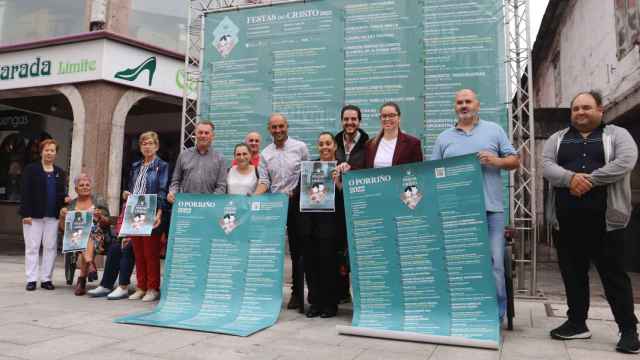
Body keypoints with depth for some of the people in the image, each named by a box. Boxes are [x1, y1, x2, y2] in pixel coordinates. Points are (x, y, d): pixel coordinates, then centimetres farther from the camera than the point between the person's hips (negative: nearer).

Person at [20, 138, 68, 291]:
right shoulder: (31, 169, 2)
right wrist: (26, 214, -12)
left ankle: (46, 279, 10)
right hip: (34, 215, -3)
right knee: (32, 247, 2)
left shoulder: (60, 173, 14)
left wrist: (66, 199, -6)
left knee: (50, 247, 3)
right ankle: (31, 279, 7)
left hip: (53, 216, 3)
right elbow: (25, 192, -4)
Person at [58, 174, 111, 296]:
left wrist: (101, 216, -13)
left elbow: (108, 224, 7)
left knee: (88, 238, -36)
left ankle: (81, 279, -33)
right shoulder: (71, 205, 18)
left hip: (96, 236, -2)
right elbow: (63, 228, 15)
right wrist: (62, 216, -3)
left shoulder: (99, 201, 14)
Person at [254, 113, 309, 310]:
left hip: (296, 203, -3)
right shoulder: (265, 154, 9)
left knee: (297, 250, 4)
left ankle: (297, 293, 14)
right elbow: (264, 182, 3)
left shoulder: (300, 147, 1)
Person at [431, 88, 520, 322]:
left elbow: (514, 160, 10)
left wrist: (496, 161, -10)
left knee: (493, 263, -2)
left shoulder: (494, 130, 12)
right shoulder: (444, 138, 15)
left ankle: (496, 313, 10)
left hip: (490, 209, -1)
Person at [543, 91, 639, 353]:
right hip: (568, 221, 3)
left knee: (614, 275, 2)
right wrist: (570, 178, -19)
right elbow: (547, 165, 0)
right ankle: (577, 323, 22)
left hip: (605, 219, -3)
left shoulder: (617, 134, 7)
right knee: (573, 274, 10)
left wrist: (590, 180, -19)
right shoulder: (557, 139, 15)